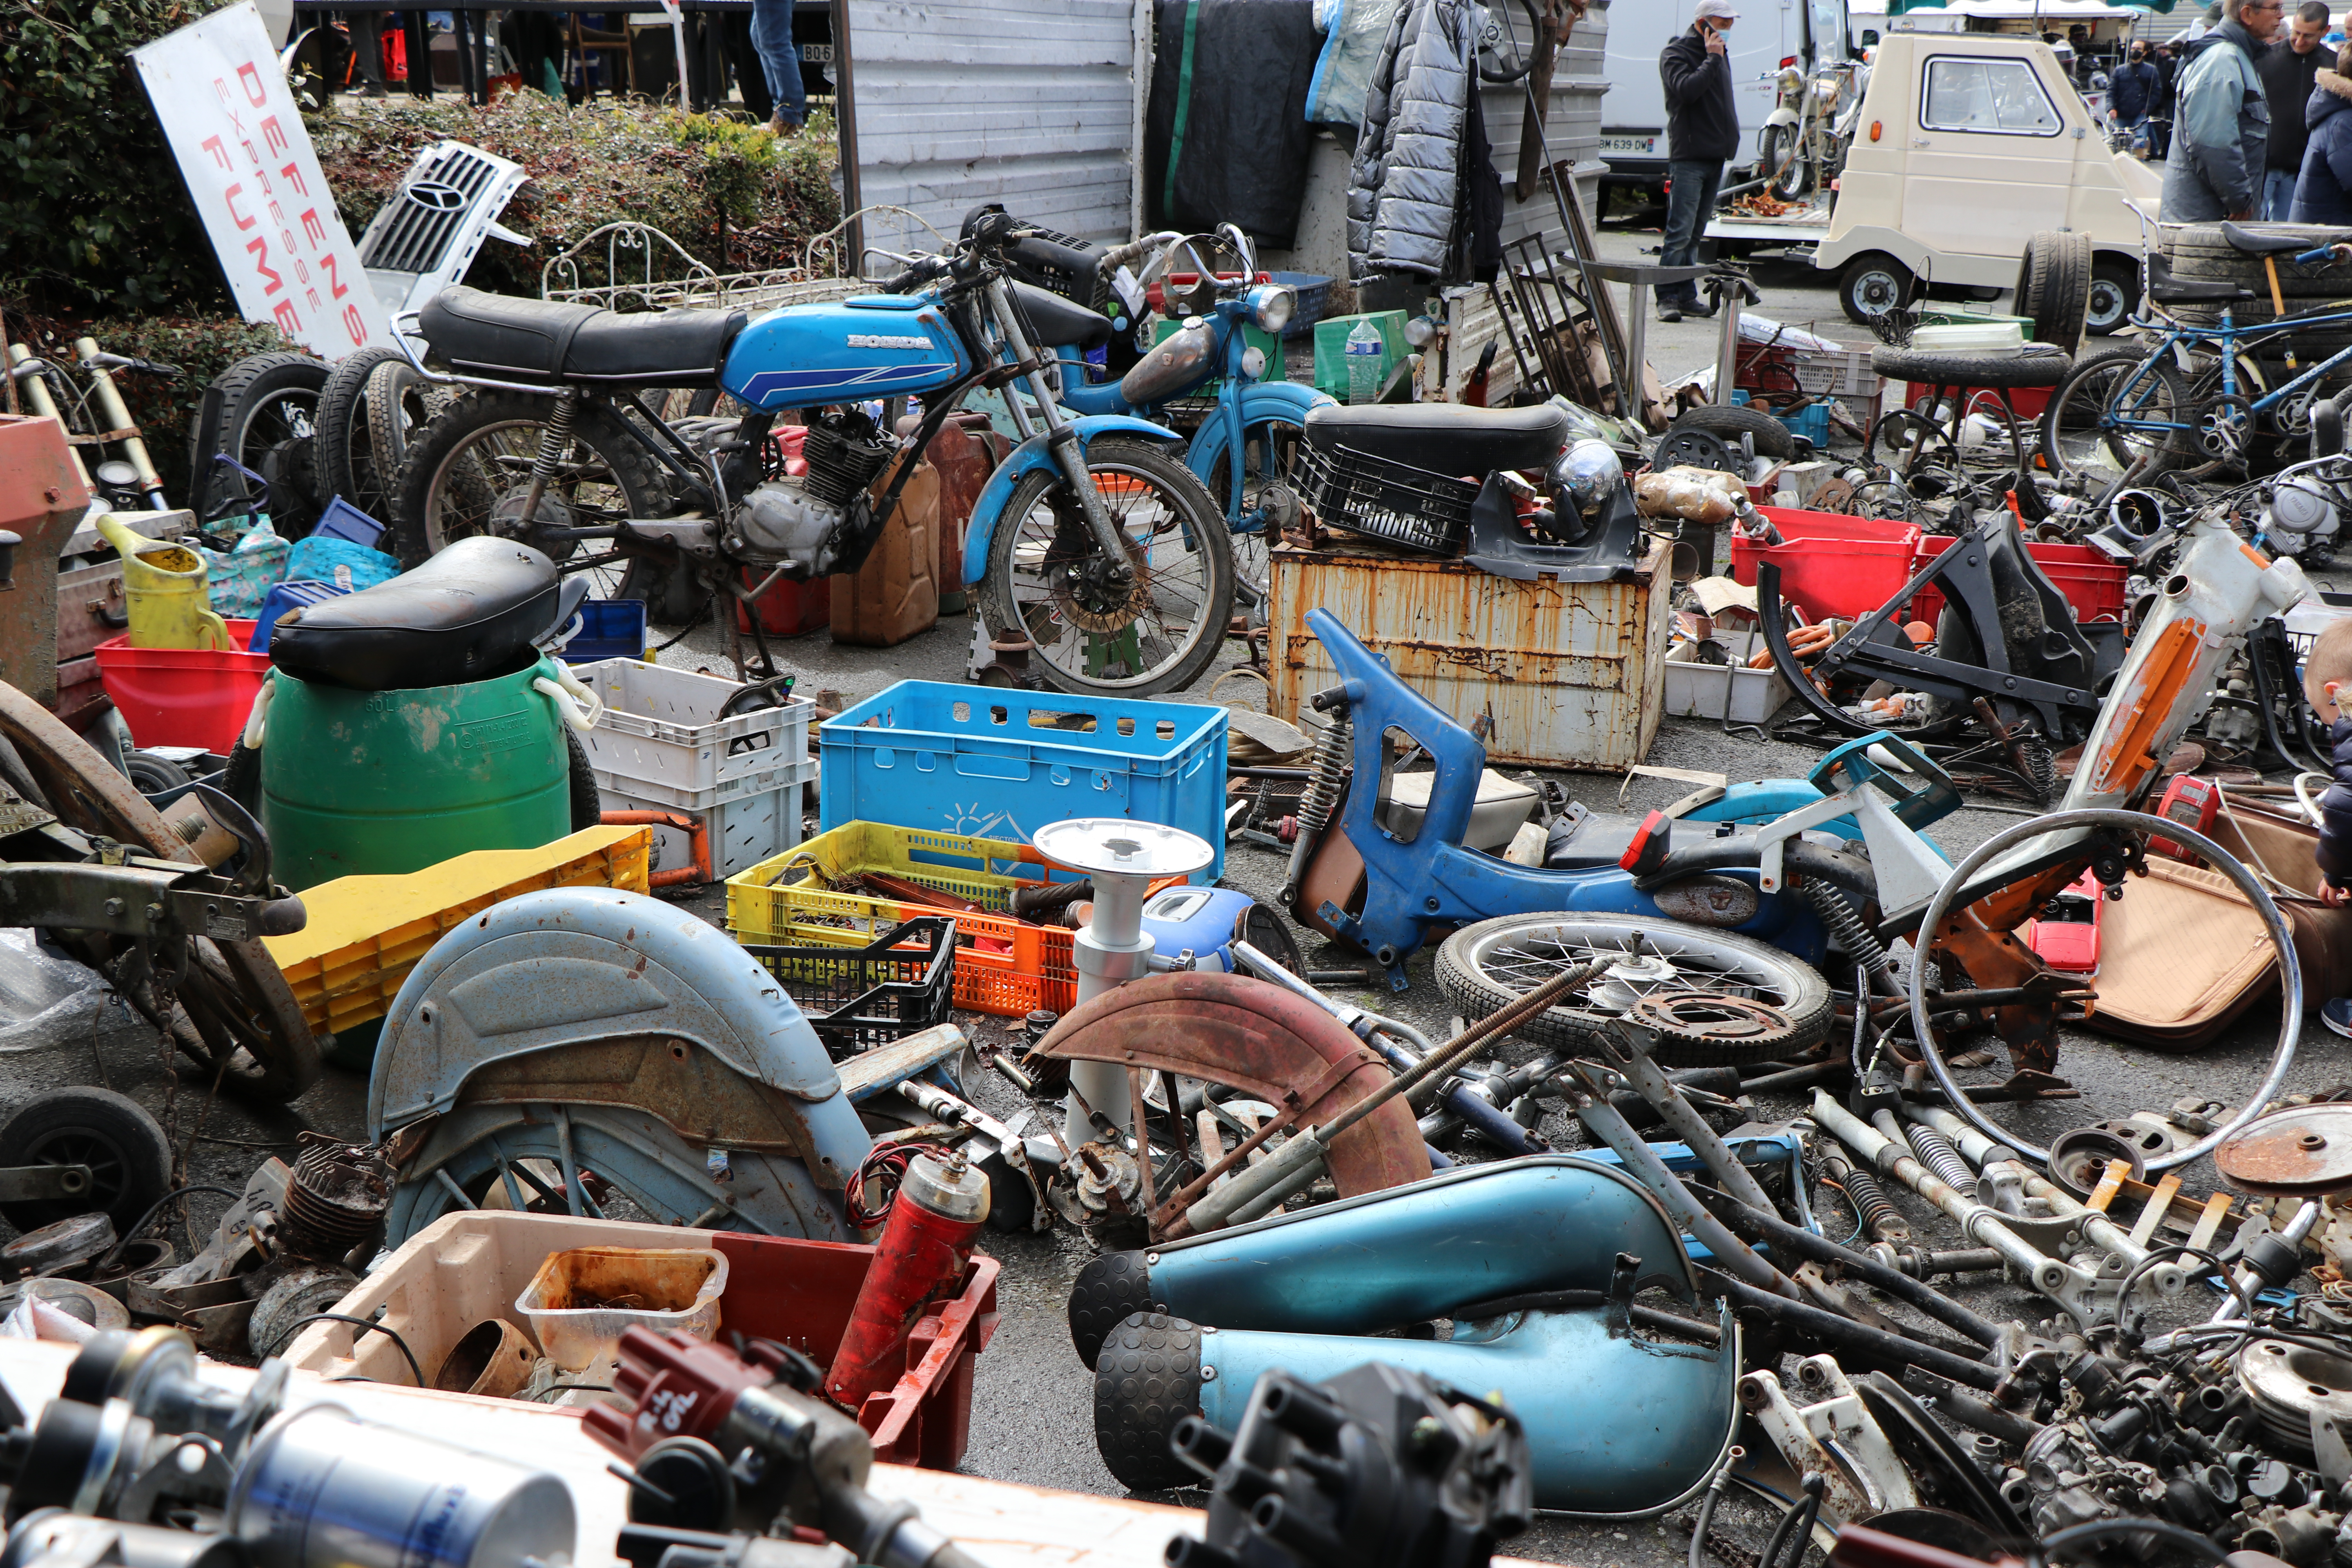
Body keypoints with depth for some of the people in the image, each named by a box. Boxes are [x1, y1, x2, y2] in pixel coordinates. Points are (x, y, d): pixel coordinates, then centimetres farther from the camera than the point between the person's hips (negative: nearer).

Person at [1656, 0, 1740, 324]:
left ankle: (1686, 297, 12)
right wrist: (1712, 59, -18)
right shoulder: (1676, 53, -6)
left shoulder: (1719, 53, 20)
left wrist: (1729, 140, 19)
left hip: (1715, 157, 8)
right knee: (1680, 233, -12)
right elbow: (1686, 89, -24)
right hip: (1688, 156, -8)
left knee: (1694, 234, 10)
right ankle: (1668, 298, -11)